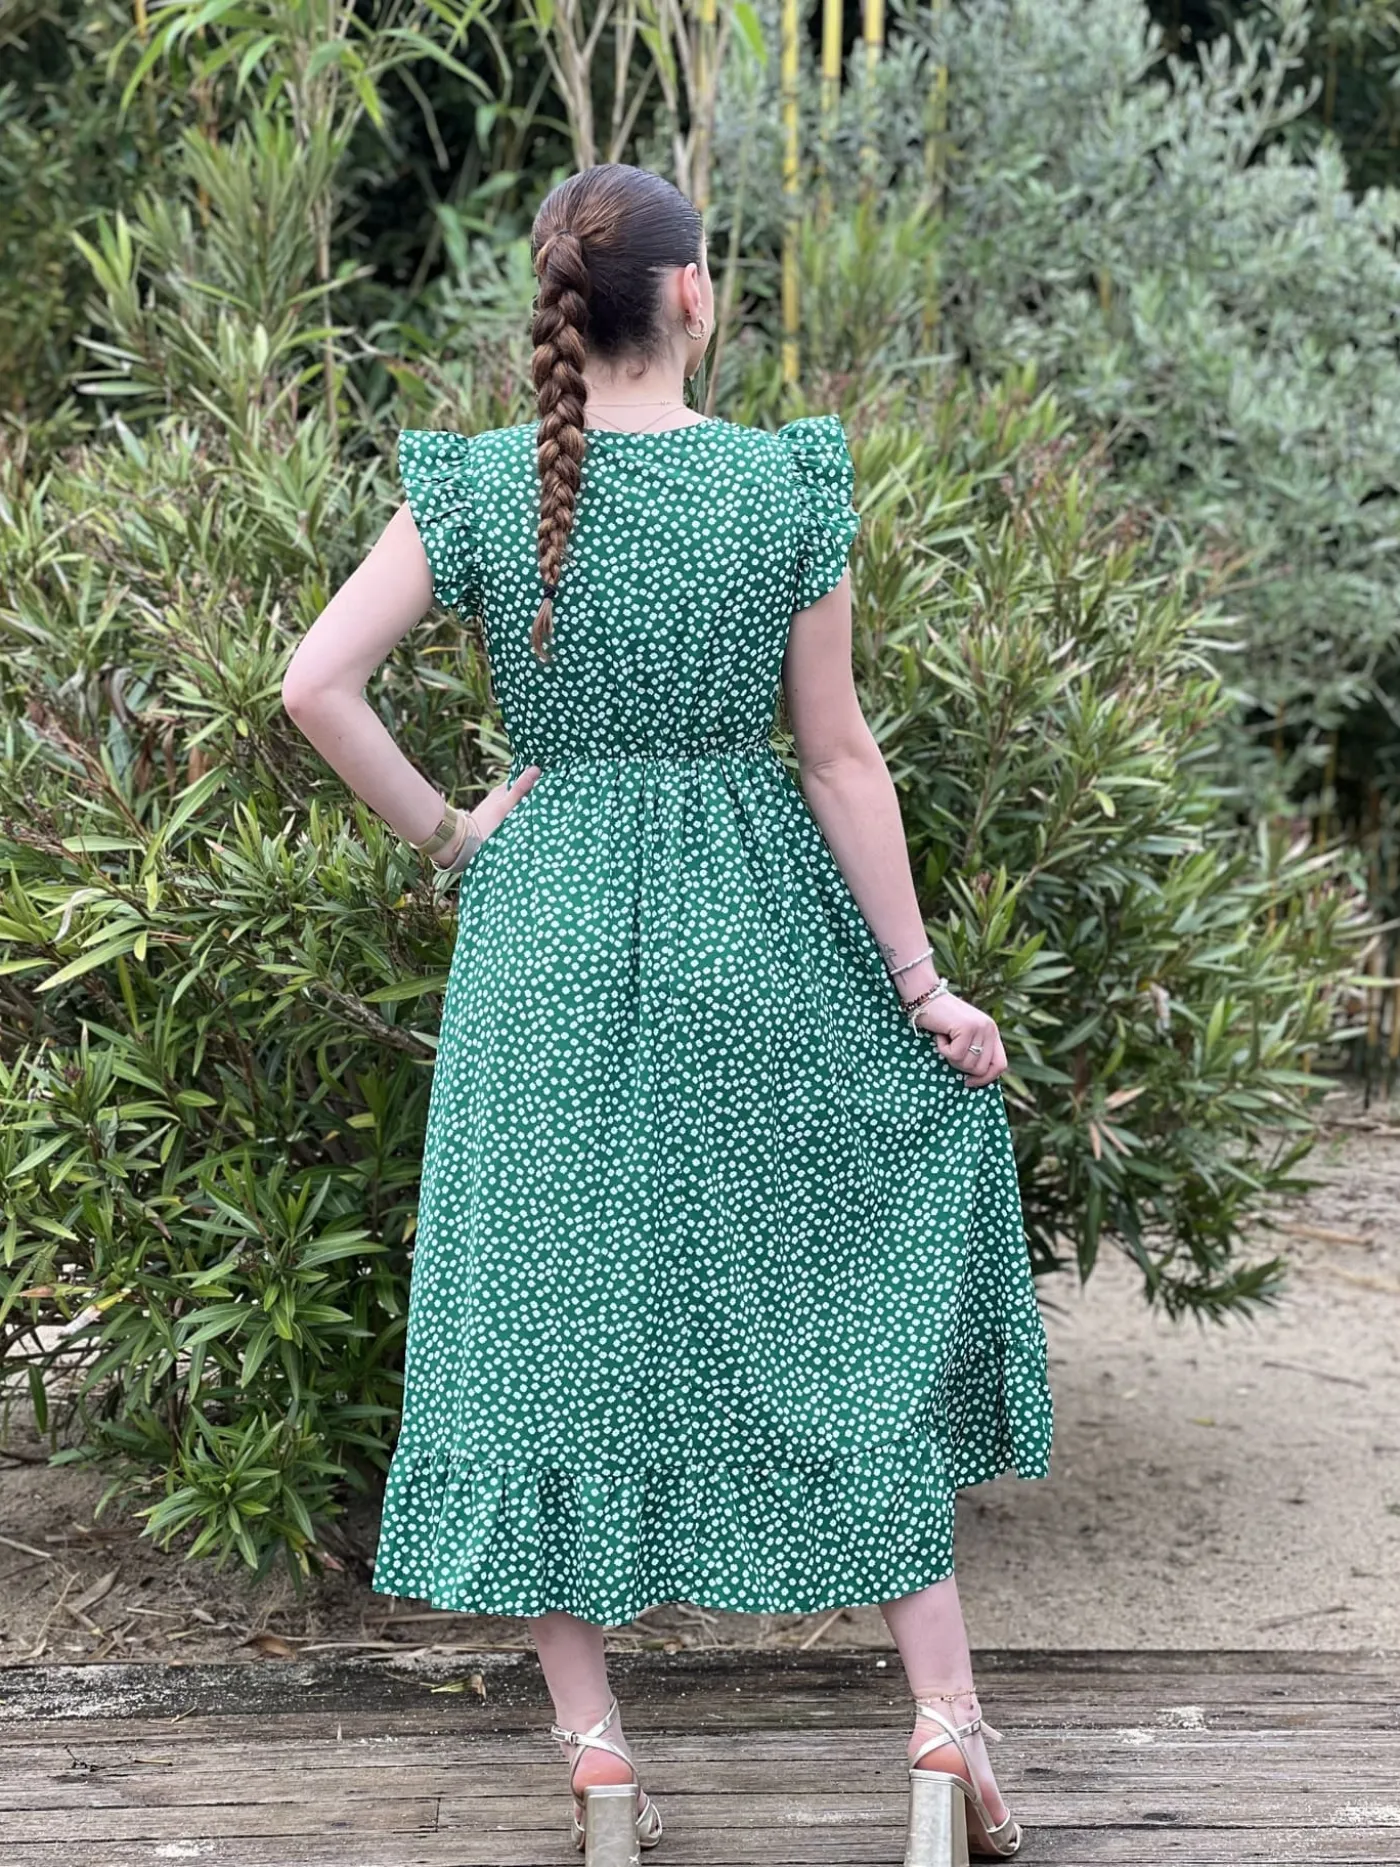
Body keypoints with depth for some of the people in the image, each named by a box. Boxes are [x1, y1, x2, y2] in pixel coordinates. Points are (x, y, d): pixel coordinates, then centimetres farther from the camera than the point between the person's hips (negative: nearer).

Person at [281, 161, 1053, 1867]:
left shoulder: (479, 485, -4)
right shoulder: (790, 485, -6)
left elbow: (315, 683, -11)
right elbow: (838, 753, -4)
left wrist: (441, 835, 3)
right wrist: (922, 988, 2)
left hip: (547, 930, 1)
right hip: (754, 926, 0)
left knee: (547, 1321, 10)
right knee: (851, 1298, 12)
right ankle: (946, 1729, 10)